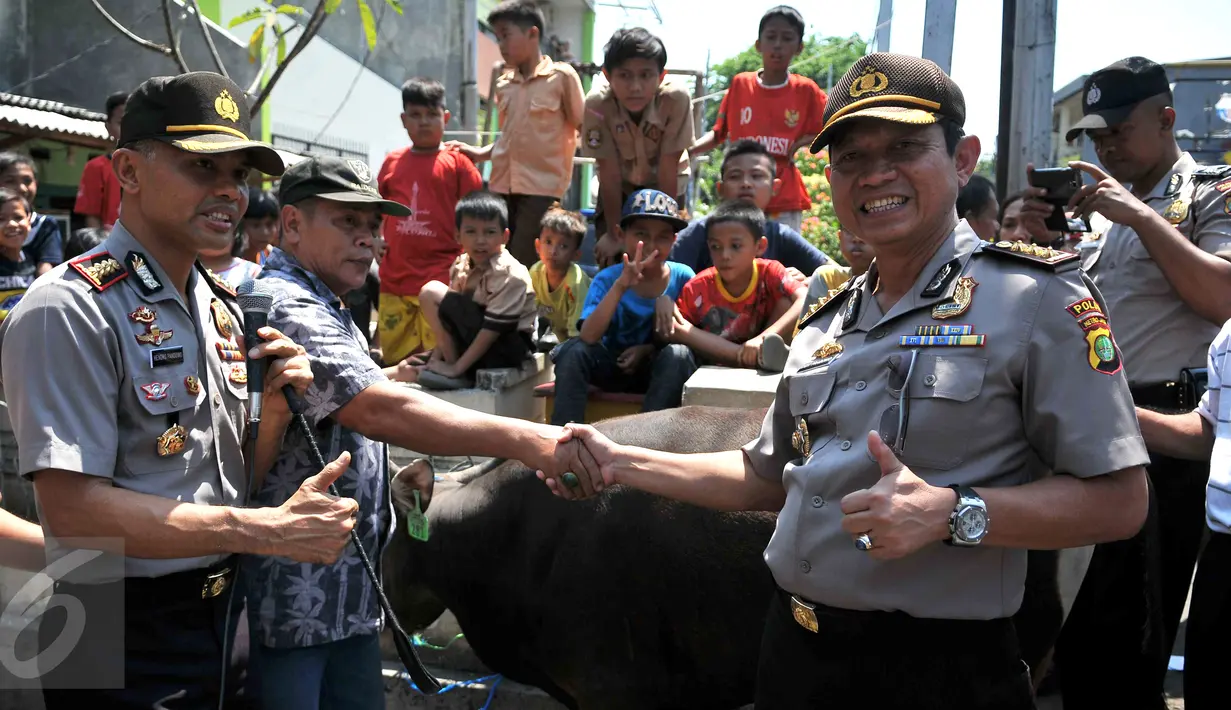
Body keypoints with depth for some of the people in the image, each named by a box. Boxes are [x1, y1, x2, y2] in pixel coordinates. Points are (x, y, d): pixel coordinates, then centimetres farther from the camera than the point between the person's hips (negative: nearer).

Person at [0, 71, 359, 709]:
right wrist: (268, 530, -26)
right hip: (121, 651, -8)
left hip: (222, 619, 8)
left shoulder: (221, 308, 9)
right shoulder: (69, 310, -17)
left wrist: (274, 410, -6)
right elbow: (71, 508, -25)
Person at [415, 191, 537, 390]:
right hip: (479, 339, 8)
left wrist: (456, 368, -23)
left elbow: (493, 328, -23)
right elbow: (447, 323, 4)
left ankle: (457, 373, -13)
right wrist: (436, 358, -7)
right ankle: (450, 362, 2)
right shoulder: (461, 267, 1)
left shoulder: (509, 274, -21)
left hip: (509, 345, -8)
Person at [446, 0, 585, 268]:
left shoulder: (562, 76, -2)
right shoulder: (503, 84, 15)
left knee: (523, 265, -11)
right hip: (502, 185, 6)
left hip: (543, 186, -6)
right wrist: (481, 153, 9)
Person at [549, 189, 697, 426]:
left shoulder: (682, 277, -9)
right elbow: (589, 336, -26)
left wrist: (648, 348, -17)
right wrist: (621, 285, -36)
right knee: (574, 350, -26)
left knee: (677, 353, -31)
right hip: (612, 365, 0)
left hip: (660, 371, 0)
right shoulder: (607, 279, -11)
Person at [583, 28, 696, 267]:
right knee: (609, 258, -4)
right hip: (620, 186, 1)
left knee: (660, 258, -10)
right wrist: (613, 234, -18)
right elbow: (609, 174, -24)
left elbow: (668, 172, -28)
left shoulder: (676, 100, -35)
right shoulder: (597, 105, -32)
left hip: (663, 186, -1)